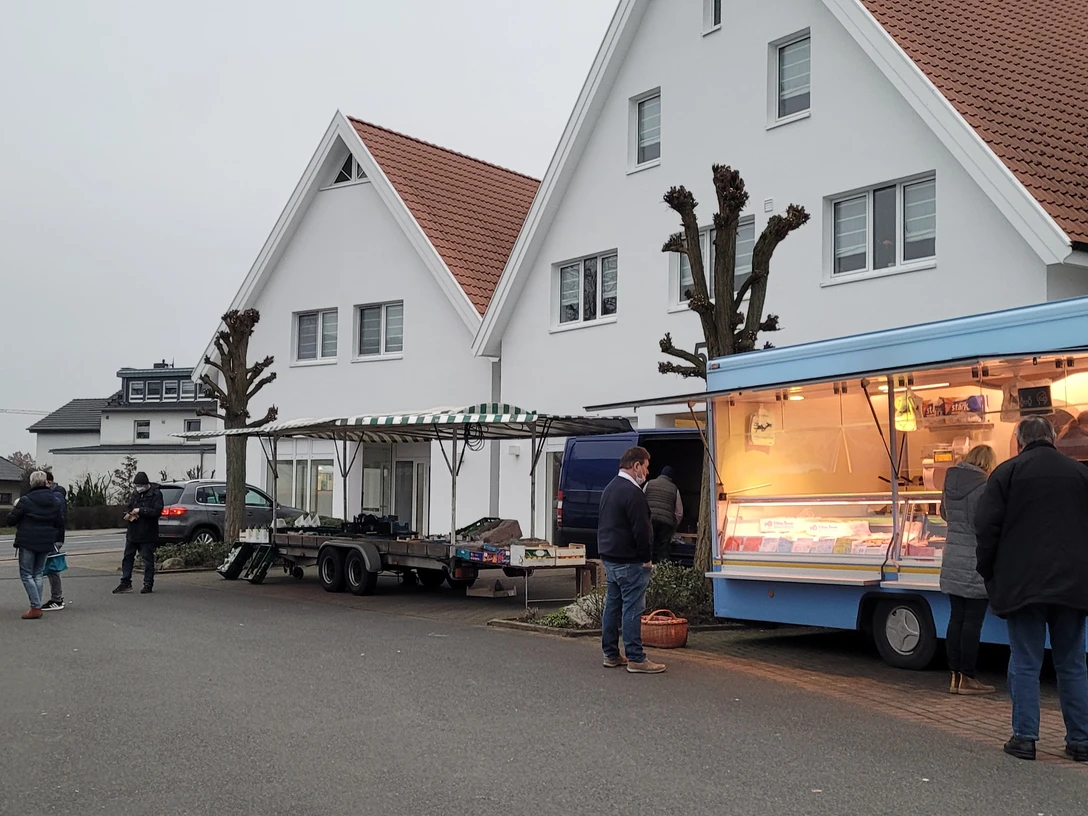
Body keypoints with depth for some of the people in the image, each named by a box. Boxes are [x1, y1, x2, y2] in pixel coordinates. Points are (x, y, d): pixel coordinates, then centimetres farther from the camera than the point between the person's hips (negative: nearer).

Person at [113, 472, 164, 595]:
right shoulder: (135, 493, 11)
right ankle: (125, 583, 18)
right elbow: (127, 507, 20)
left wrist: (140, 511, -21)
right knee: (128, 557, 10)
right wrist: (127, 514, -3)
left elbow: (157, 511, -19)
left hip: (147, 534, -7)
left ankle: (148, 584, 7)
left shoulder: (155, 494, -10)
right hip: (133, 532, 7)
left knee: (148, 559, -1)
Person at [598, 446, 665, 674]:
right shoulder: (633, 492, -18)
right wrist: (646, 558, -10)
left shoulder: (610, 488, 15)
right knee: (632, 608, -7)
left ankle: (611, 655, 19)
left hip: (610, 558, 10)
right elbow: (641, 529, -20)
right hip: (630, 561, -10)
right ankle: (636, 659, -6)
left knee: (613, 605, 13)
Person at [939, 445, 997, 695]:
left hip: (952, 560, 7)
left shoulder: (950, 484, 7)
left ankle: (955, 676, 14)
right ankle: (967, 678, 5)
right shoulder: (984, 488, -15)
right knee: (973, 620, 0)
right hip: (976, 562, -7)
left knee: (956, 617, 10)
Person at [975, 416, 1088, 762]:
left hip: (1023, 585, -3)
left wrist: (989, 573, 5)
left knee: (1025, 663, 4)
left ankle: (1024, 738, 5)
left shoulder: (1007, 472, -3)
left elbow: (987, 527, -7)